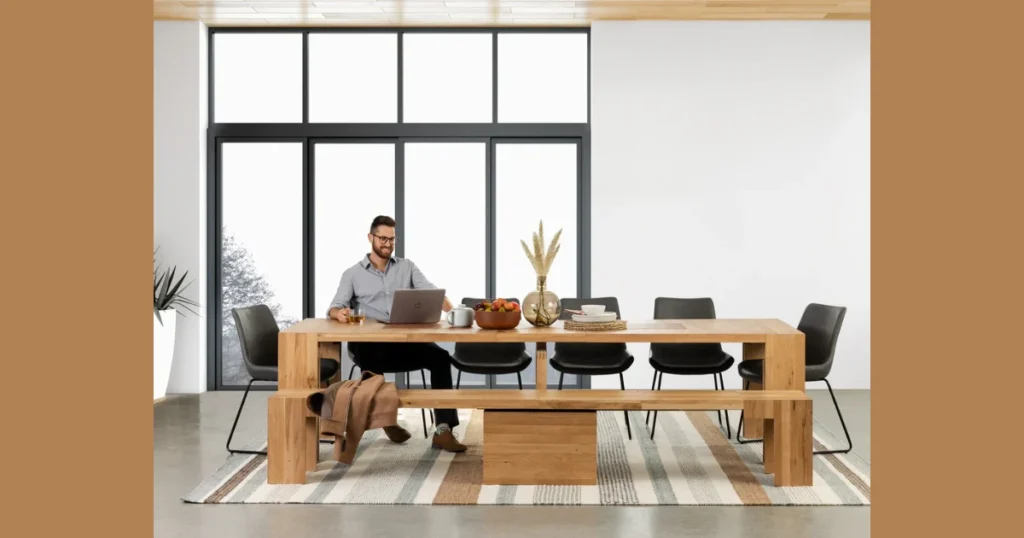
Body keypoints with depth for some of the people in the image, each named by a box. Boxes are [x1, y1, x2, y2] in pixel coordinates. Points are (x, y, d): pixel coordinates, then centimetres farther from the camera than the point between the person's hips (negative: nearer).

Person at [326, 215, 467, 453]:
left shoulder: (407, 267, 16)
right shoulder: (352, 274, 12)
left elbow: (432, 293, 2)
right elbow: (334, 308, 0)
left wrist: (452, 312, -20)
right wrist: (340, 313, -27)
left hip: (405, 341, 2)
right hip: (370, 343, -1)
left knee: (440, 356, -25)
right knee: (369, 357, -36)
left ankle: (443, 430, -26)